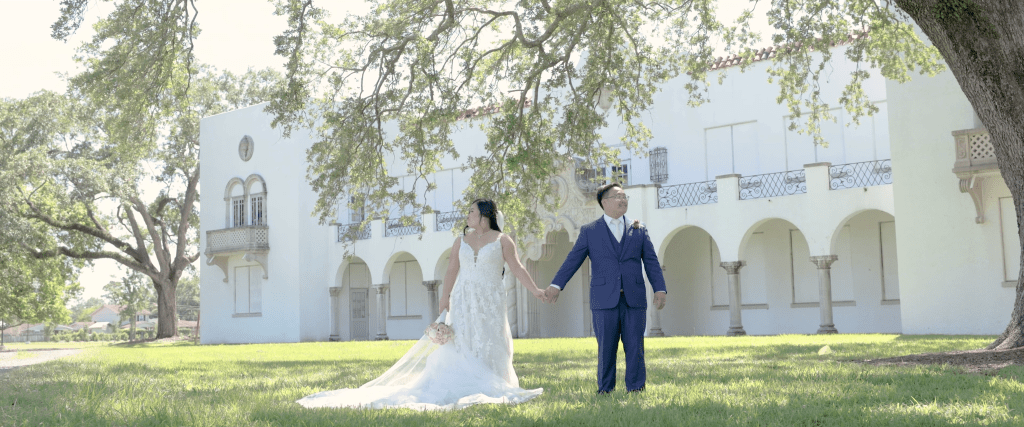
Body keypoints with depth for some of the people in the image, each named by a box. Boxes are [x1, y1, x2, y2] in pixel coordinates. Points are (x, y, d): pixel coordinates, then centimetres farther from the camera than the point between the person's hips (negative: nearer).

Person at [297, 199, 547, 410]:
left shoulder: (502, 240, 1)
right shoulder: (461, 241, 11)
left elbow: (517, 269, -3)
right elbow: (452, 270, 6)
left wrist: (536, 291, -13)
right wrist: (445, 296, -4)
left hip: (490, 302, -2)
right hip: (462, 302, 2)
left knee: (490, 345, -2)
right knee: (460, 345, -2)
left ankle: (490, 389, 6)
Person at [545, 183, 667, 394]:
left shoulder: (639, 230, 12)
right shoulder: (589, 231, 7)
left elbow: (651, 262, 9)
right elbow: (573, 260, 2)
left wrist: (660, 289, -2)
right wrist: (557, 285, -9)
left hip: (634, 298, 1)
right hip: (605, 300, -1)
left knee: (635, 346, 1)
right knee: (606, 347, 2)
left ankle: (635, 388, 9)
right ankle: (605, 389, 11)